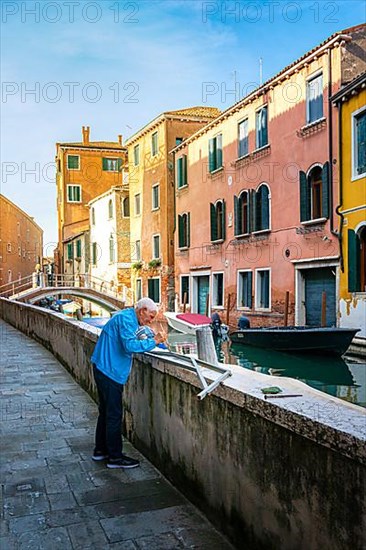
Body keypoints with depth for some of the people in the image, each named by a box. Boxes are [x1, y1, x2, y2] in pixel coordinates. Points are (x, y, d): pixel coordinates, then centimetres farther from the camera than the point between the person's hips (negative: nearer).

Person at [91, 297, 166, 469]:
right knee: (114, 415, -3)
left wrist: (153, 337, 4)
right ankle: (115, 457, 5)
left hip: (106, 370, 11)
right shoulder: (126, 318, -18)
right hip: (109, 370, -11)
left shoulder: (130, 319, 14)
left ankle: (101, 450, 30)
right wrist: (153, 342, -20)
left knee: (106, 411, 18)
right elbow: (130, 345, -27)